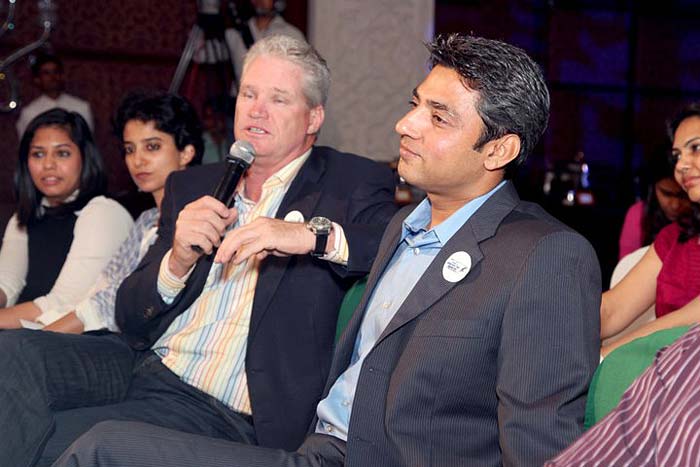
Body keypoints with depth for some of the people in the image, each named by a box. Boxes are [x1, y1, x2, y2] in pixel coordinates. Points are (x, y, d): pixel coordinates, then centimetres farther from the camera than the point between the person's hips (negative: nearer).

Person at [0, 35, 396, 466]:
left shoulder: (353, 185, 5)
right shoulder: (190, 187, 17)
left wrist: (315, 234, -24)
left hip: (228, 413, -5)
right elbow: (130, 320, 14)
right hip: (147, 364, 6)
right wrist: (178, 260, -8)